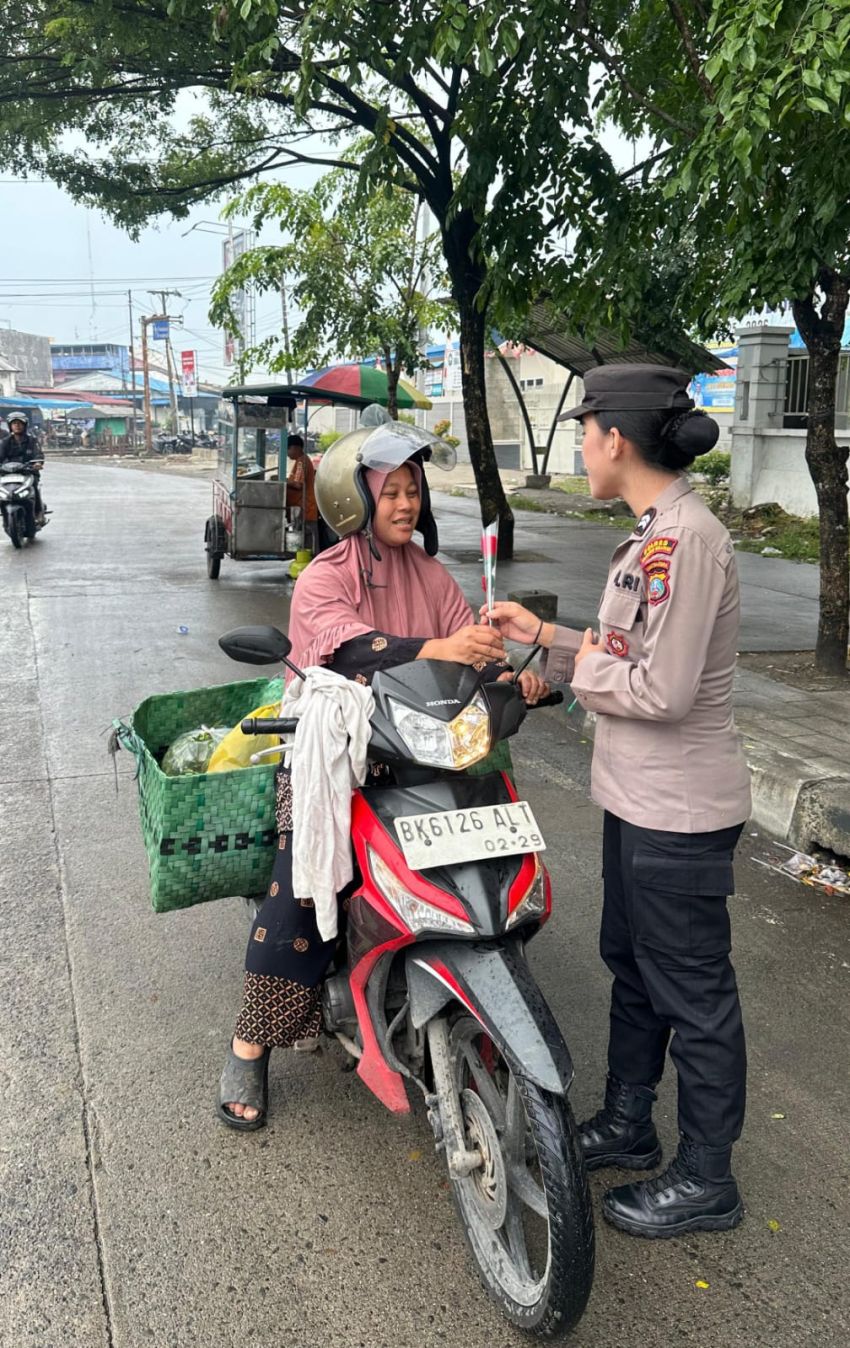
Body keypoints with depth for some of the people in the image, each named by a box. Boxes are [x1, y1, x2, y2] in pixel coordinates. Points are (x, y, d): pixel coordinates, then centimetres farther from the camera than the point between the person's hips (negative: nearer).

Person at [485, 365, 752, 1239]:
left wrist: (585, 667, -10)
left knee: (690, 991, 7)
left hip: (678, 814, -10)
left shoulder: (685, 540, -23)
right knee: (632, 967, 23)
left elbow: (662, 690, -26)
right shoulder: (656, 531, 9)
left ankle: (705, 1180, 27)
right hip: (638, 800, 10)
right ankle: (627, 1123, 43)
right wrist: (544, 637, 10)